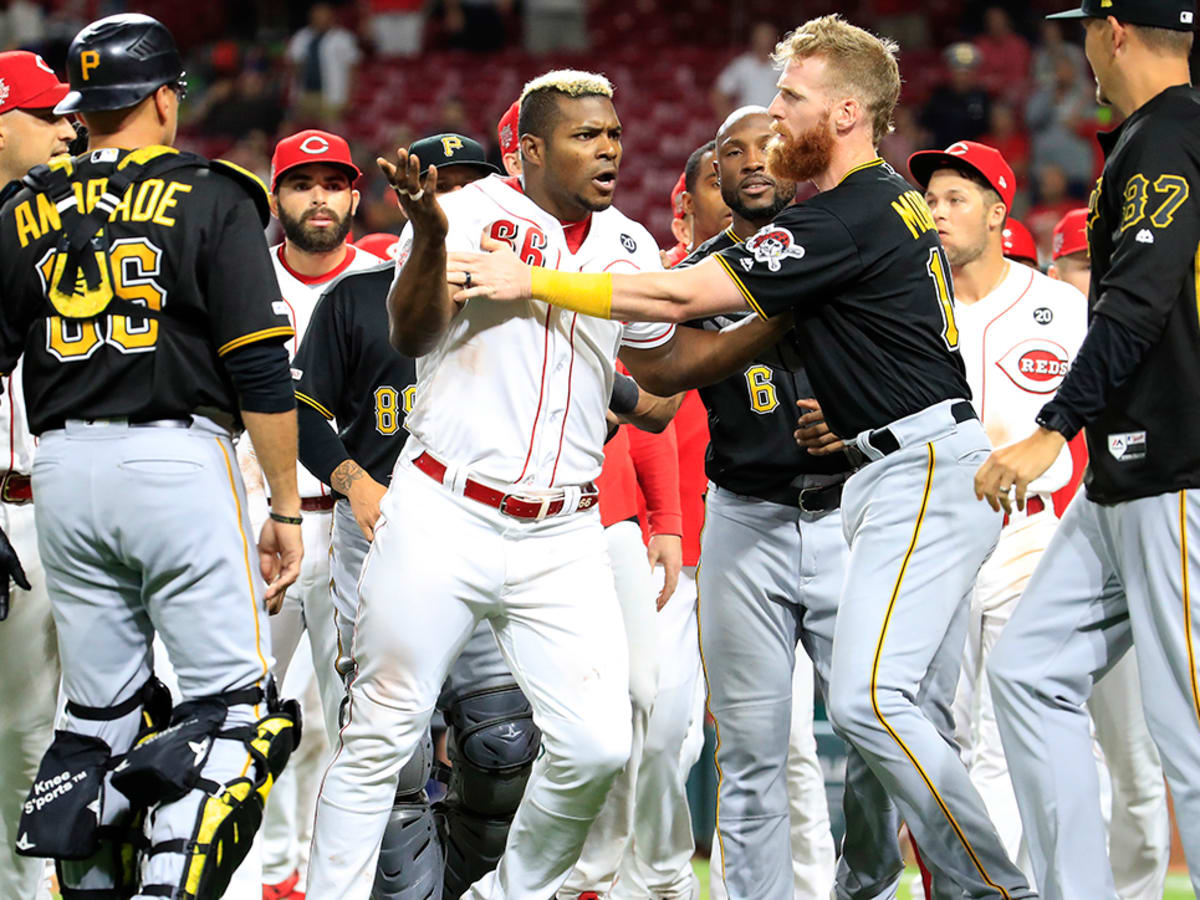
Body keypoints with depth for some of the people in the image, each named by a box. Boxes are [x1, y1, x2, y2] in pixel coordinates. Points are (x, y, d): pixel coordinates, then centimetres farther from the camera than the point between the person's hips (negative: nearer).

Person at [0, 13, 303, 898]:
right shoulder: (212, 200, -2)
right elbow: (262, 375, -6)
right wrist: (286, 508, -1)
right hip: (178, 459, -5)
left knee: (100, 715, 13)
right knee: (235, 707, -3)